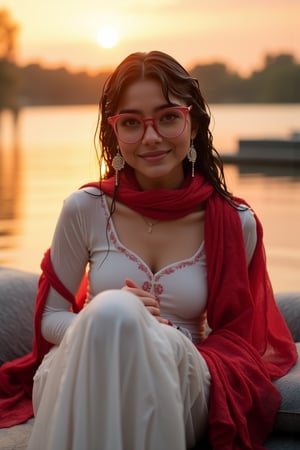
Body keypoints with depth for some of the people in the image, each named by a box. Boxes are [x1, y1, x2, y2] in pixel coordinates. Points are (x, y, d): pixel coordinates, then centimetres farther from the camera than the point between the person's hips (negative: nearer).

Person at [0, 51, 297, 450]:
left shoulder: (234, 222, 1)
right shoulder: (86, 209, 1)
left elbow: (236, 339, 9)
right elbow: (50, 317, 9)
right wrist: (108, 322, -15)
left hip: (178, 391, 0)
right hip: (77, 383, 1)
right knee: (113, 308, -34)